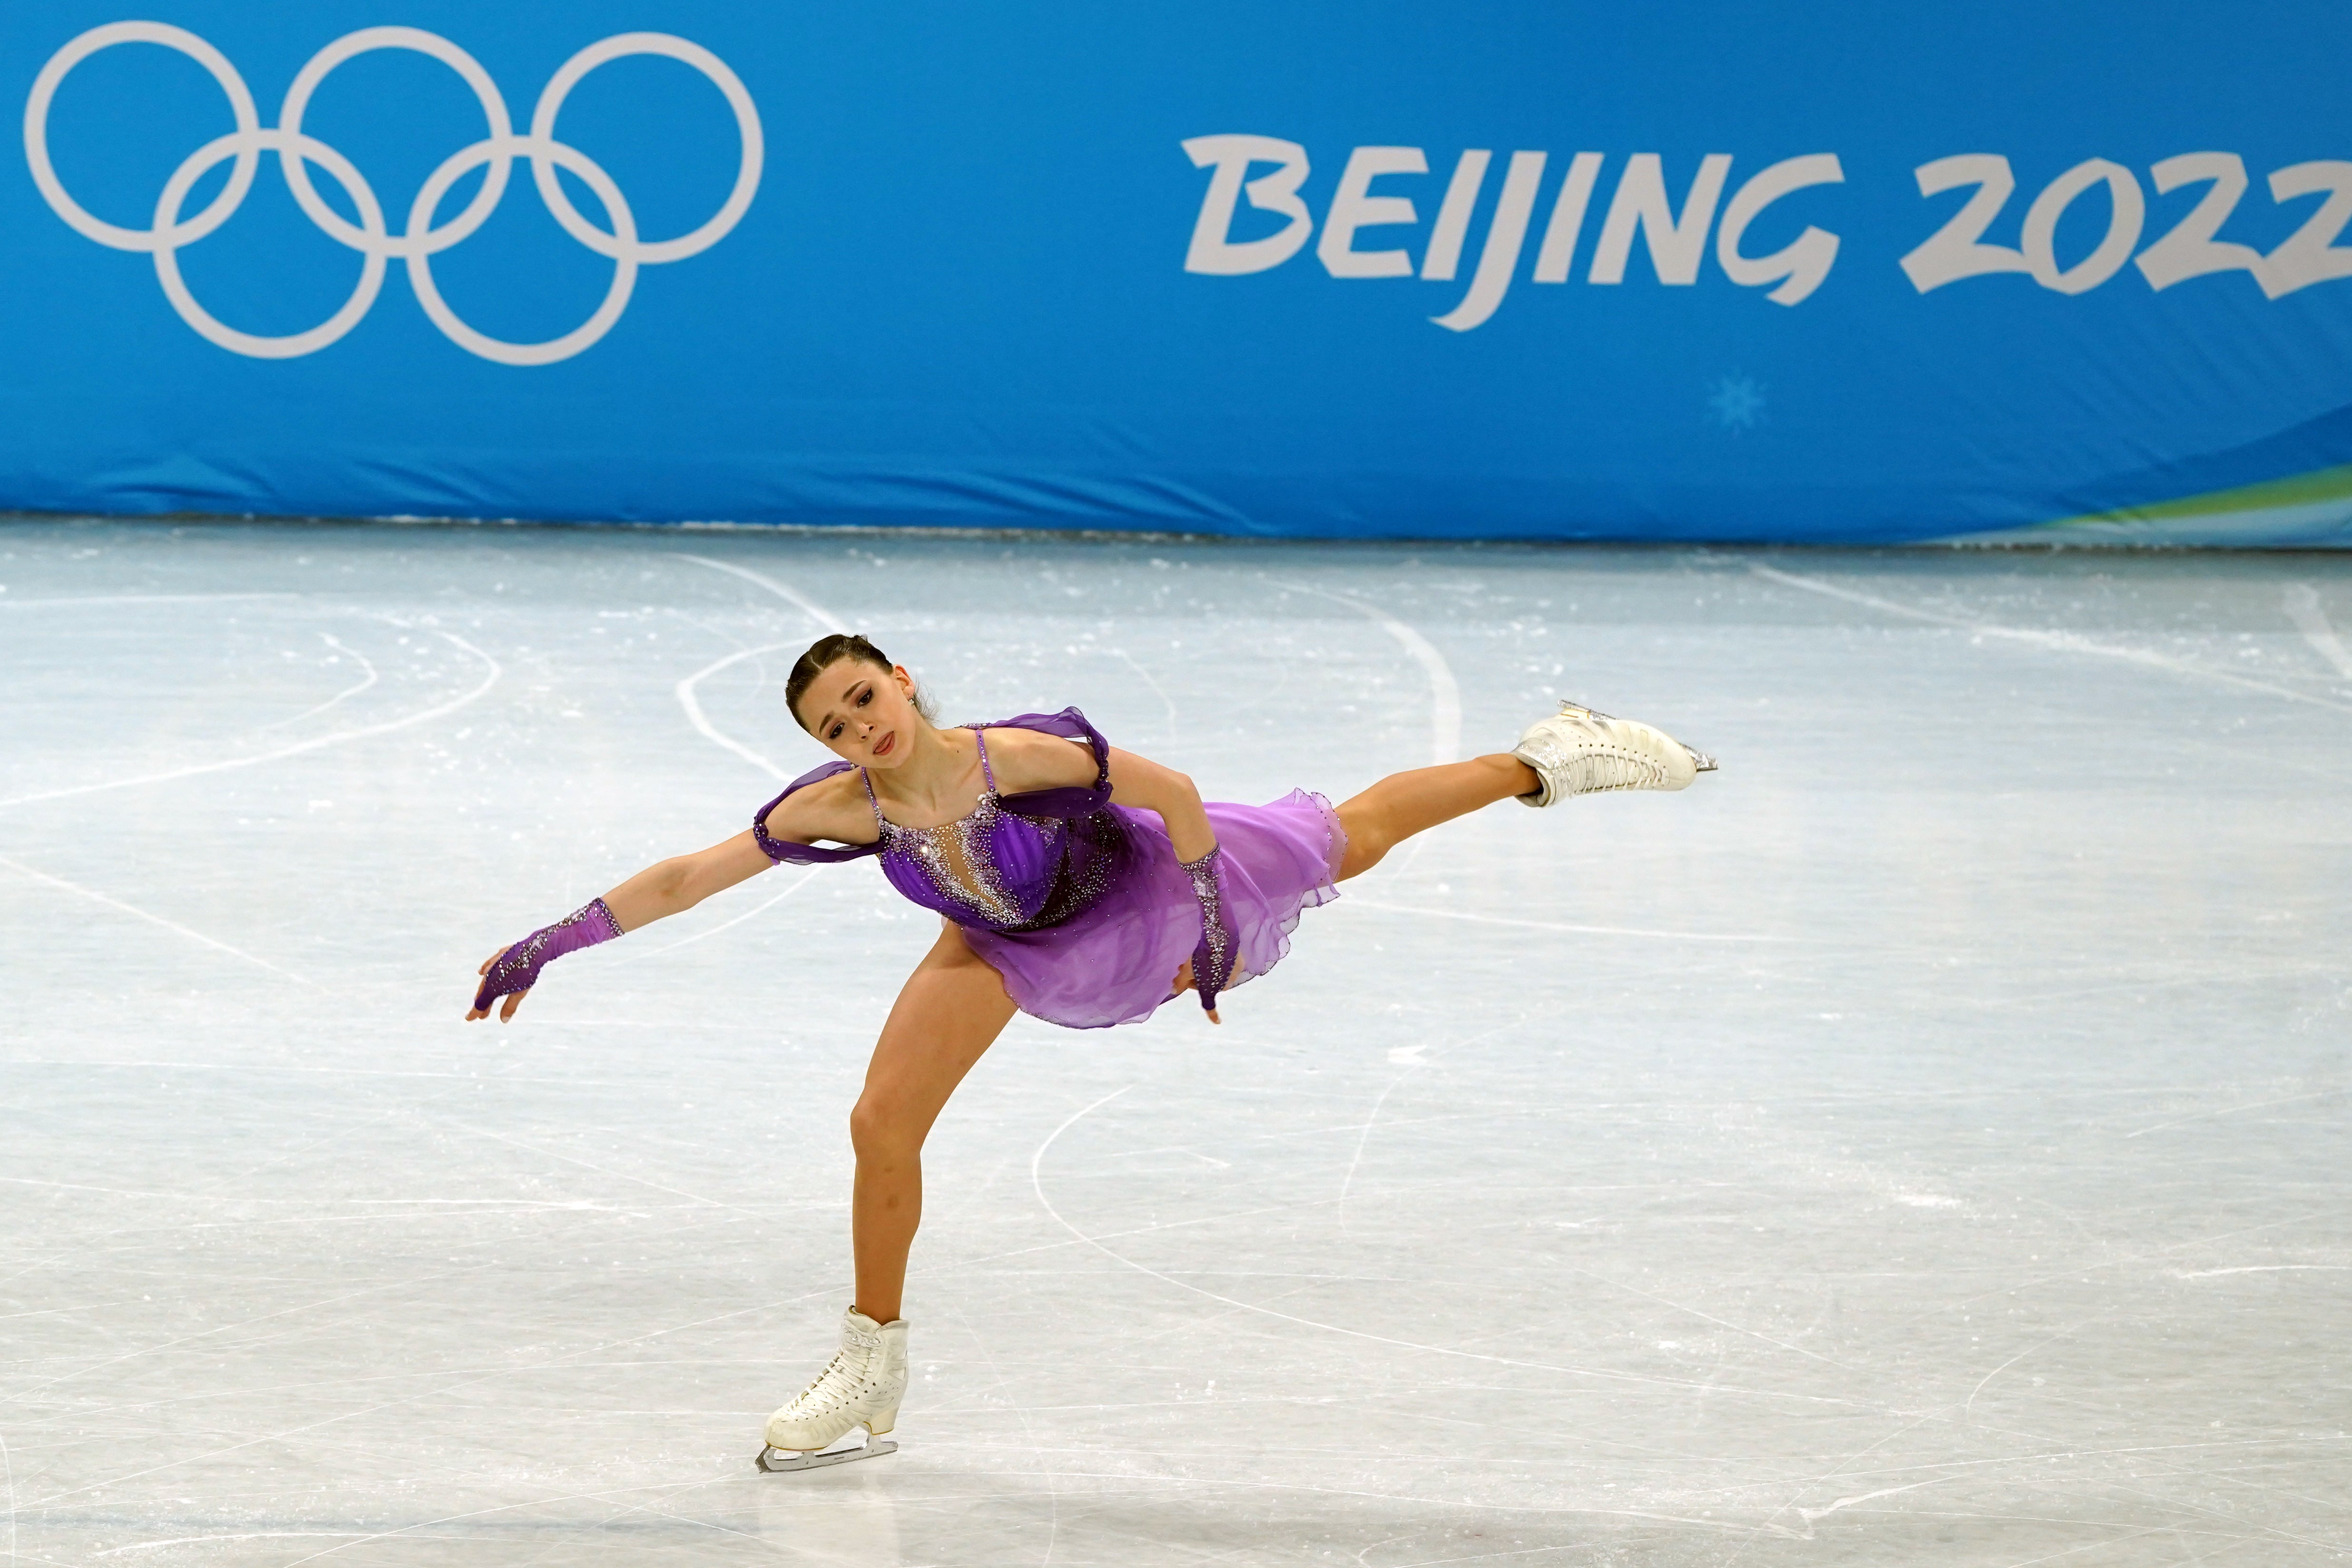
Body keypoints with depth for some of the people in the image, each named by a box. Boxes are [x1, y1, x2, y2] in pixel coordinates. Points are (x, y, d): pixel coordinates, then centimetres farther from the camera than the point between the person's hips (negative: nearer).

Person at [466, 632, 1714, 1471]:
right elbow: (681, 879, -27)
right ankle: (872, 1370, 16)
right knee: (883, 1125, -4)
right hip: (1015, 940, 3)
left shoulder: (1020, 756, -42)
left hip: (1134, 882, -3)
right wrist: (555, 940, -32)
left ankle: (1542, 762, 43)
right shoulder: (843, 808, -31)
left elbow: (1175, 795, -28)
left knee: (1350, 841, 18)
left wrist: (1211, 922, -20)